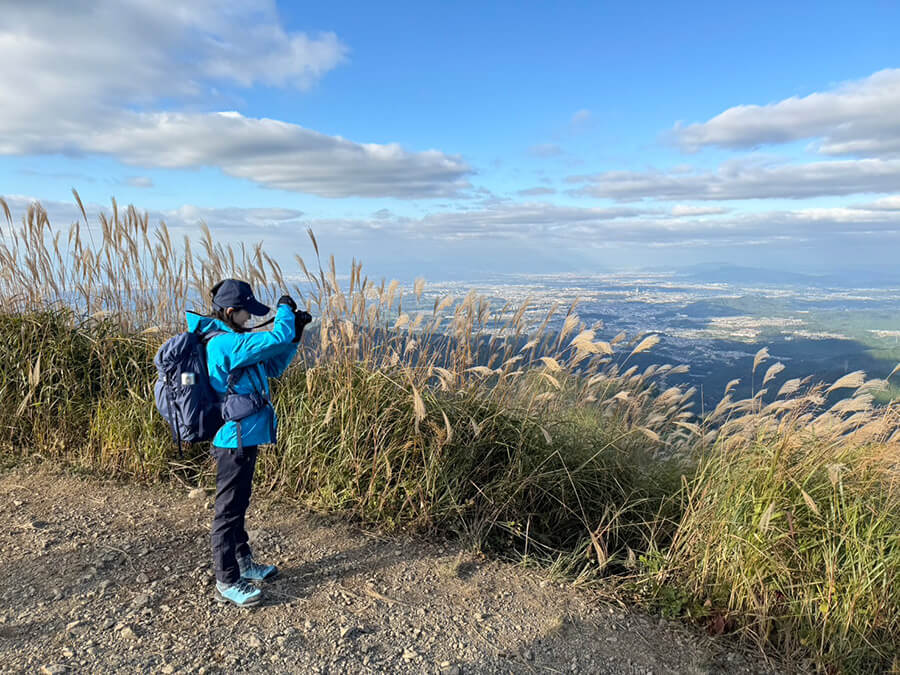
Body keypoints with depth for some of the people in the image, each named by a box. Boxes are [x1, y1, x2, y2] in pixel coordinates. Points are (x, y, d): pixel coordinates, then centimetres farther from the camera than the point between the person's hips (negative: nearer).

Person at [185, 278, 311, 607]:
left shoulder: (229, 341, 11)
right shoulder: (227, 343, -22)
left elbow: (273, 366, 14)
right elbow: (277, 338, -28)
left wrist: (295, 333, 3)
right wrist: (285, 308, -9)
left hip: (242, 438, 10)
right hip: (236, 441, -10)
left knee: (237, 506, 22)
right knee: (228, 510, 2)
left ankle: (243, 562, 38)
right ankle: (227, 583, 15)